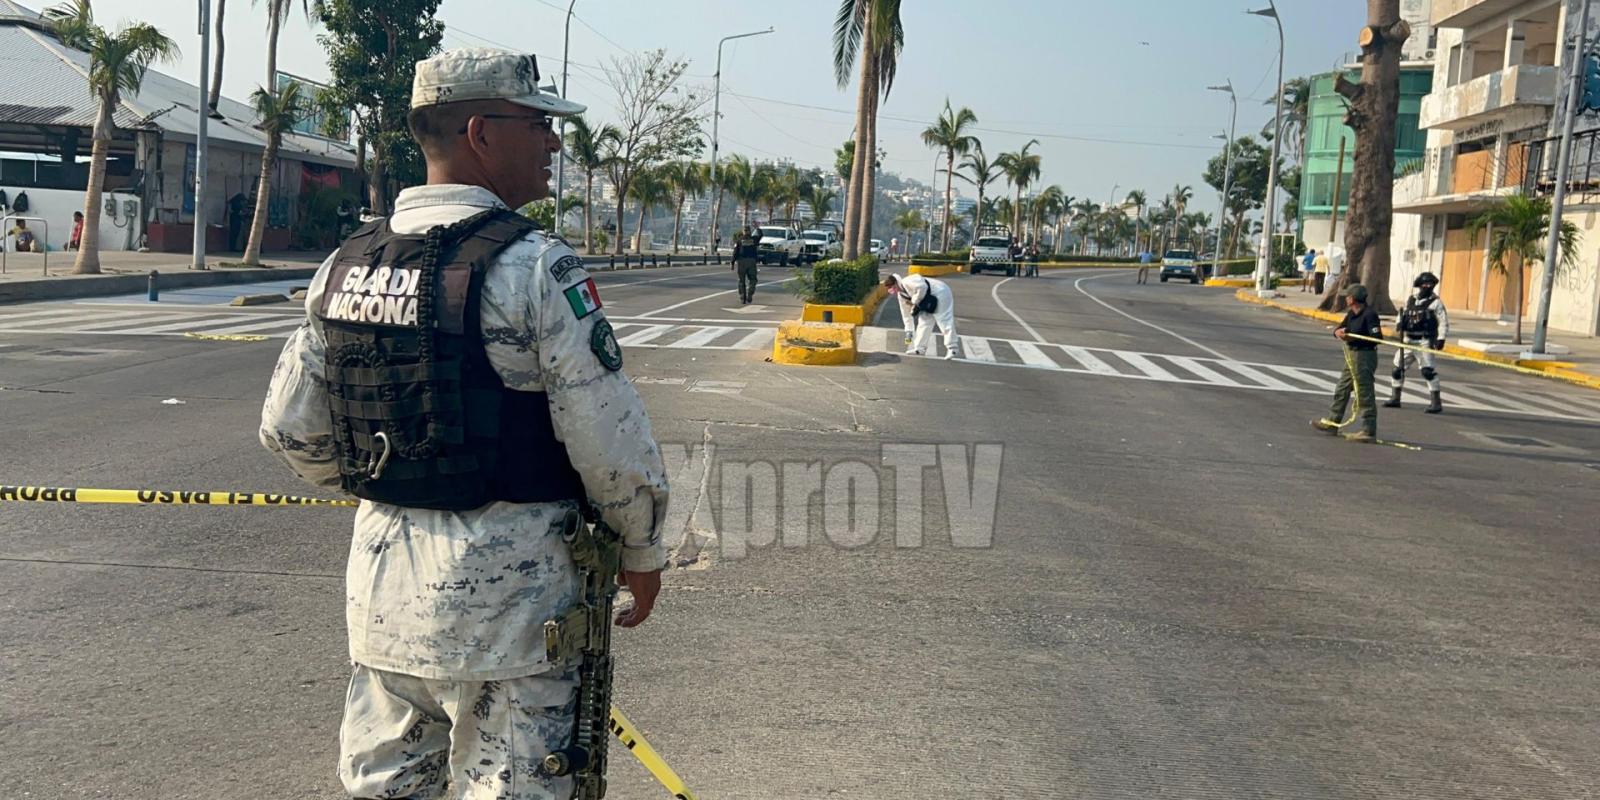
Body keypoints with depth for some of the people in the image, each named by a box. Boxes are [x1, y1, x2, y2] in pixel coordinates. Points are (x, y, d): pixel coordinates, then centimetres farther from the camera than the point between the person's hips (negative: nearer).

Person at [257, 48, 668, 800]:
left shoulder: (344, 264, 5)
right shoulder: (535, 266, -15)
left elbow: (290, 429, 10)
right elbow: (611, 437, -15)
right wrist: (642, 550, 1)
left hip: (381, 574, 7)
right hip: (502, 583, -6)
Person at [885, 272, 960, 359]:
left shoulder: (907, 282, -19)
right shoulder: (901, 295, 10)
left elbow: (922, 287, -33)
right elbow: (906, 314, 18)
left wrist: (915, 302, -19)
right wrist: (908, 331, 18)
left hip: (940, 293, -10)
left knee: (944, 321, -13)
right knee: (923, 322, 6)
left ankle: (953, 349, -13)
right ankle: (920, 348, 11)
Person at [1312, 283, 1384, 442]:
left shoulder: (1369, 314, -16)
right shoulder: (1352, 314, 11)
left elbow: (1377, 337, -21)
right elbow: (1340, 328, 11)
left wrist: (1353, 338, -22)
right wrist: (1338, 331, -13)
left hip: (1364, 356, -10)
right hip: (1352, 356, 10)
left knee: (1364, 394, -6)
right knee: (1342, 390, 17)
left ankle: (1369, 432, -2)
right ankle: (1332, 422, 28)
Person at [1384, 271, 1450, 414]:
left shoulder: (1435, 302, -4)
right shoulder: (1409, 300, 11)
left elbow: (1444, 322, -7)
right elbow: (1402, 314, 22)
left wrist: (1441, 338, -17)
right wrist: (1399, 323, -1)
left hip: (1424, 342, -6)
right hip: (1407, 340, 6)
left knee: (1428, 370, -14)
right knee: (1398, 367, 11)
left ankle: (1436, 402, -9)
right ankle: (1395, 398, 24)